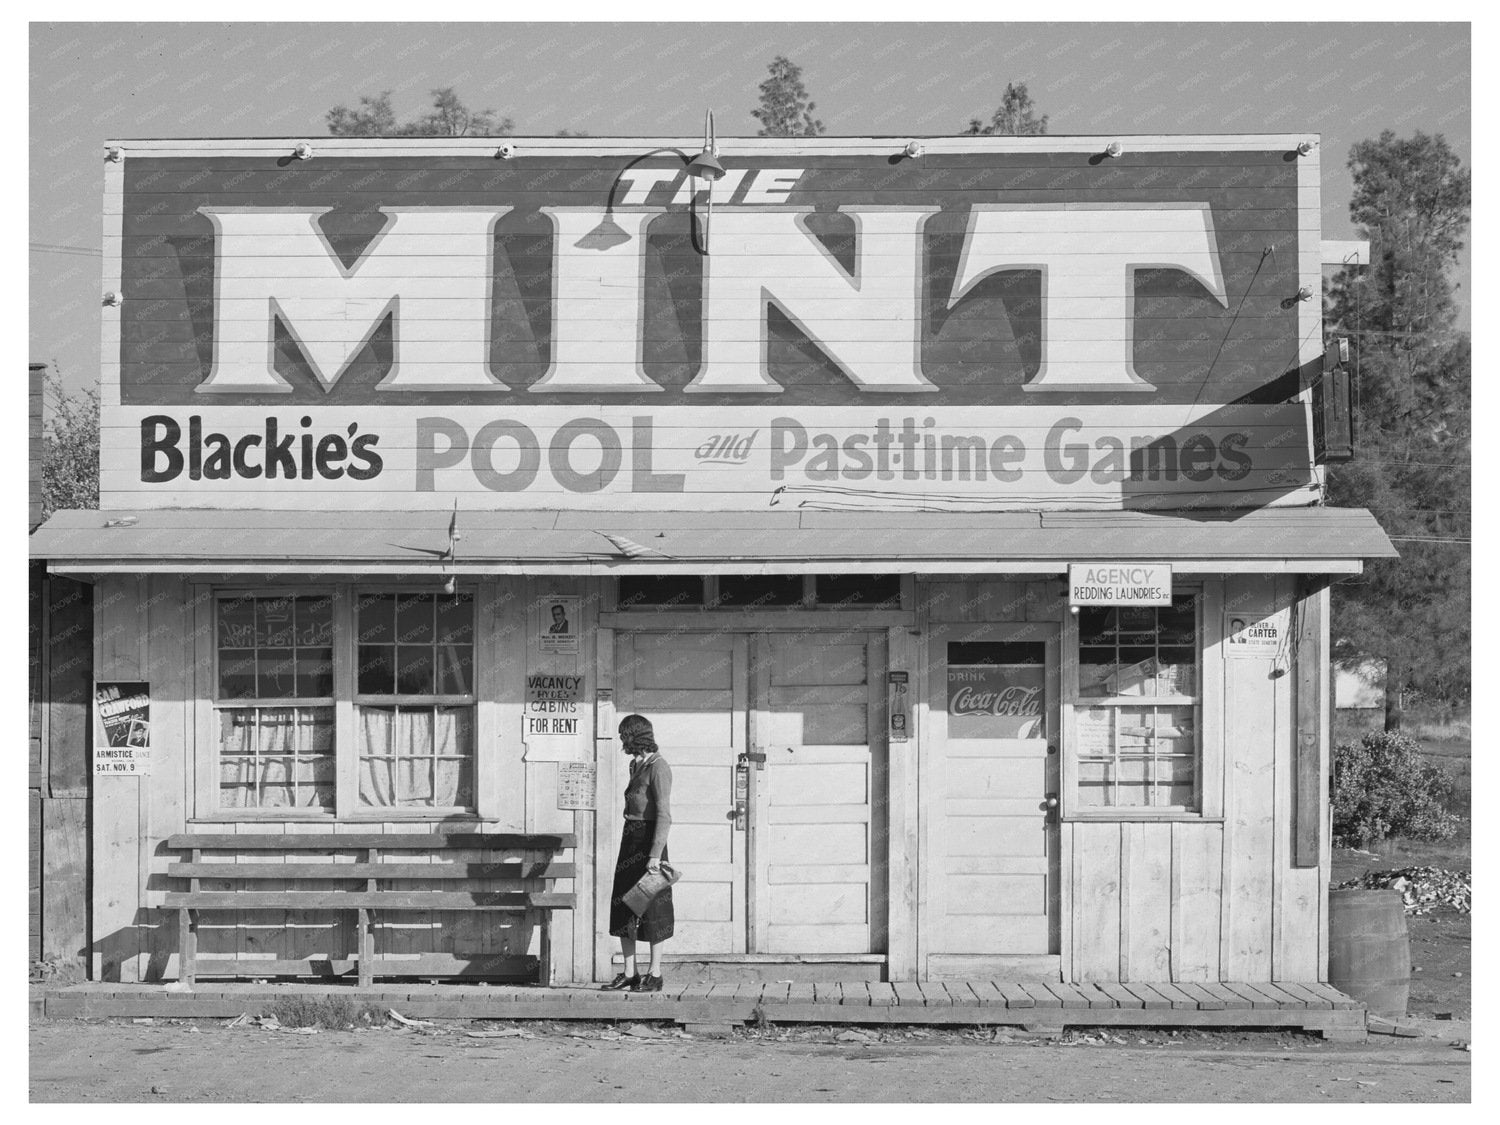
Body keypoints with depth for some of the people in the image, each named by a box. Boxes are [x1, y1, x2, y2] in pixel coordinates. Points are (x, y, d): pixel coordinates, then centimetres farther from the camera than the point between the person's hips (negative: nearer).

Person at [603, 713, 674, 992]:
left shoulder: (658, 768, -13)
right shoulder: (636, 766, 13)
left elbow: (664, 815, -18)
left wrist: (655, 855, -23)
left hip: (649, 841, -9)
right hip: (630, 841, 9)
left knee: (652, 910, -1)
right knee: (622, 906, 6)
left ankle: (654, 975, 6)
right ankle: (629, 974, 11)